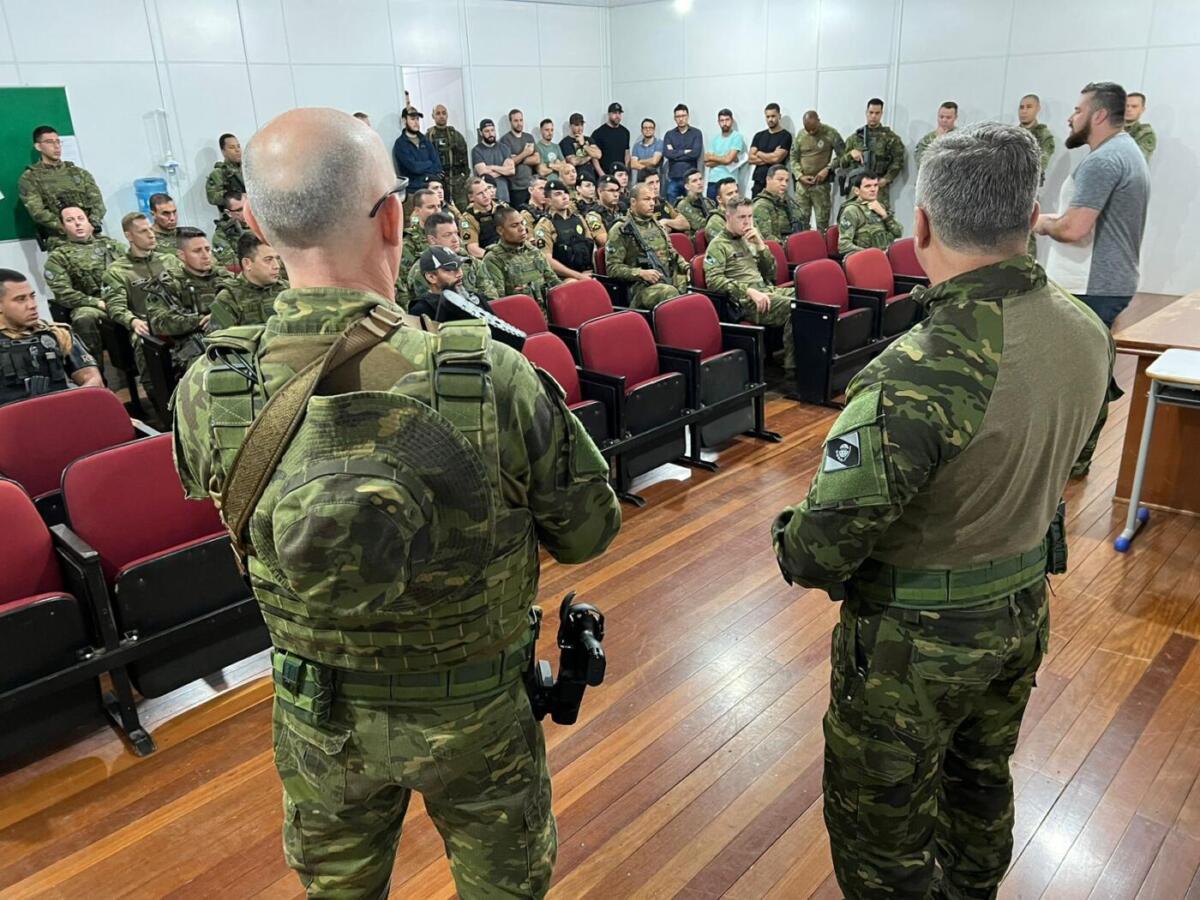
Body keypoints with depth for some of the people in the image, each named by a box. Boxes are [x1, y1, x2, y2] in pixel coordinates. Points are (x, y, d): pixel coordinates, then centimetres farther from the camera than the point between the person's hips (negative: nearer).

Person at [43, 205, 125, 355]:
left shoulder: (111, 244, 21)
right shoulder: (58, 257, 10)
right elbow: (63, 294, -1)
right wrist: (98, 303, -14)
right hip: (90, 304, -2)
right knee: (84, 318, -38)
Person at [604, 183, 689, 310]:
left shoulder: (658, 227, 23)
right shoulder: (620, 231, 2)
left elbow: (673, 253, 31)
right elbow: (613, 267, -3)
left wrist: (687, 267, 10)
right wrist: (641, 273, -16)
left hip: (670, 280, 6)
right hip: (642, 285, -6)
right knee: (671, 294, -37)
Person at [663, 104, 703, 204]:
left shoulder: (696, 133, 4)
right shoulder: (669, 134, 10)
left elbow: (696, 153, -10)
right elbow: (666, 153, -5)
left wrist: (675, 154, -4)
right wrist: (685, 152, -6)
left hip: (691, 177, -2)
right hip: (673, 178, 2)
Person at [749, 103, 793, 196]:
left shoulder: (785, 136, 0)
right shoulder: (759, 136, 15)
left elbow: (777, 158, -12)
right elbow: (751, 159, 4)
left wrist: (759, 153, 2)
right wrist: (770, 158, -6)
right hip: (758, 181, 5)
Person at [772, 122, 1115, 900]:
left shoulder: (920, 373, -34)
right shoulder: (1086, 333, -8)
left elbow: (823, 546, -29)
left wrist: (790, 543, -7)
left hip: (915, 638, -8)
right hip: (1024, 610, 8)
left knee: (880, 824, 15)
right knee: (981, 780, 31)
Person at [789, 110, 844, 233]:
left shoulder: (830, 133, -3)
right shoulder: (800, 135, 4)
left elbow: (842, 155, 0)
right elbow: (793, 158, 10)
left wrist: (828, 169, -12)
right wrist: (800, 176, -4)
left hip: (822, 185, -2)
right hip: (802, 184, 2)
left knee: (822, 222, 0)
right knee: (800, 220, 5)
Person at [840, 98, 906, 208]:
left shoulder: (891, 138, 8)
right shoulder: (855, 137, 17)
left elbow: (898, 162, 1)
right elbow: (842, 163, 15)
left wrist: (886, 179, -12)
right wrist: (850, 154, -6)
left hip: (879, 189, -3)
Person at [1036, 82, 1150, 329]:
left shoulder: (1102, 160, -17)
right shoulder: (1129, 151, 18)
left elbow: (1073, 229, -26)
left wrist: (1044, 224, -6)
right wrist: (1057, 219, 13)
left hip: (1091, 289, -10)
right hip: (1114, 283, 10)